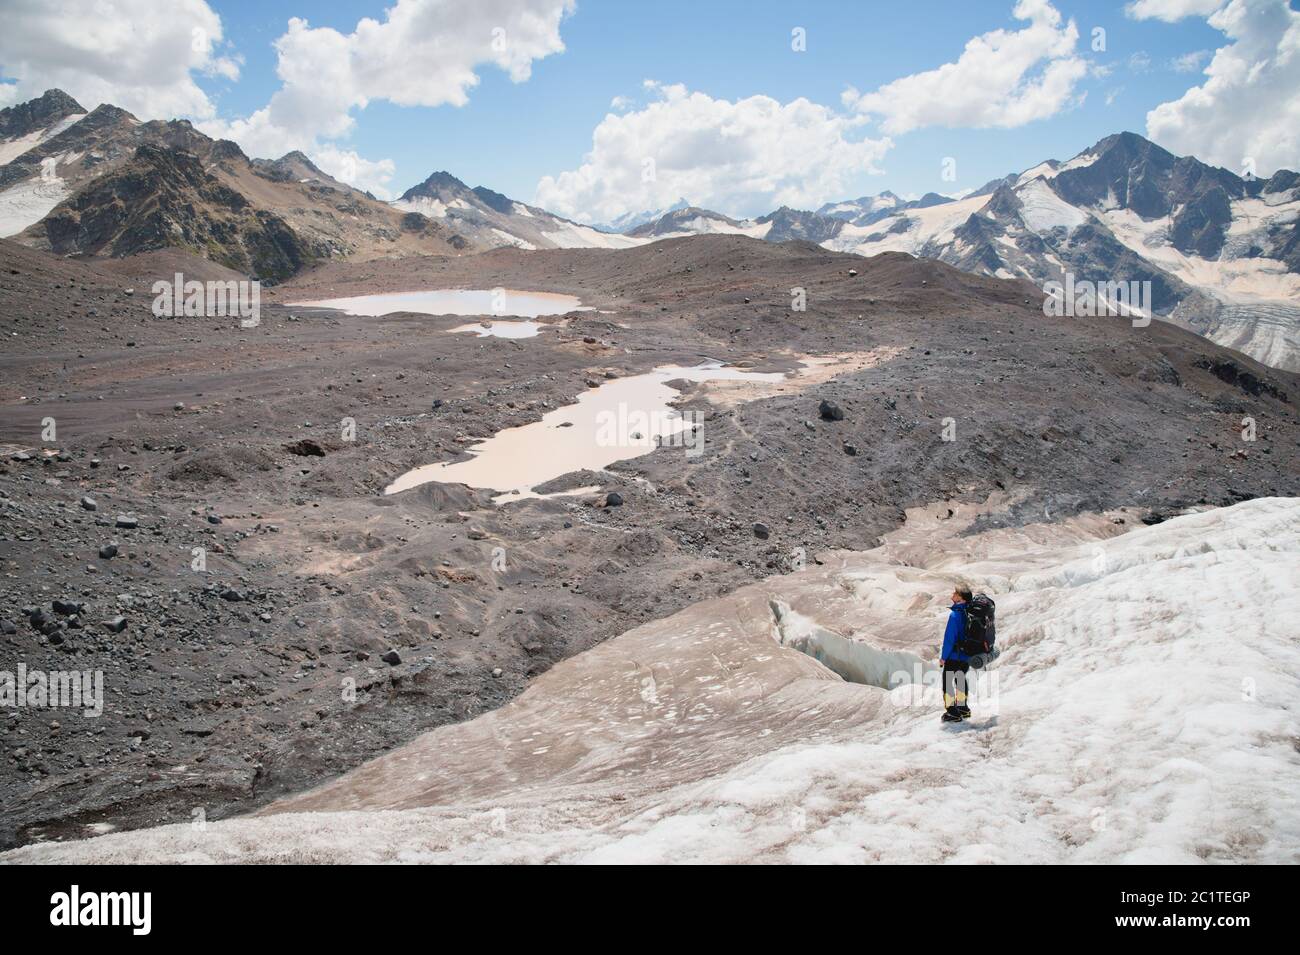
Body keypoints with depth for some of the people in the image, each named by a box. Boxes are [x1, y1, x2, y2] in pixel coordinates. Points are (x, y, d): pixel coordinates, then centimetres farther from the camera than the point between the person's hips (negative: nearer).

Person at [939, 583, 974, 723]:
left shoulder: (955, 615, -24)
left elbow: (949, 638, -22)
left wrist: (943, 656, -12)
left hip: (954, 656, -7)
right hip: (967, 656, 7)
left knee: (947, 682, 6)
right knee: (961, 680, 25)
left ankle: (952, 712, 7)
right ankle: (962, 708, 35)